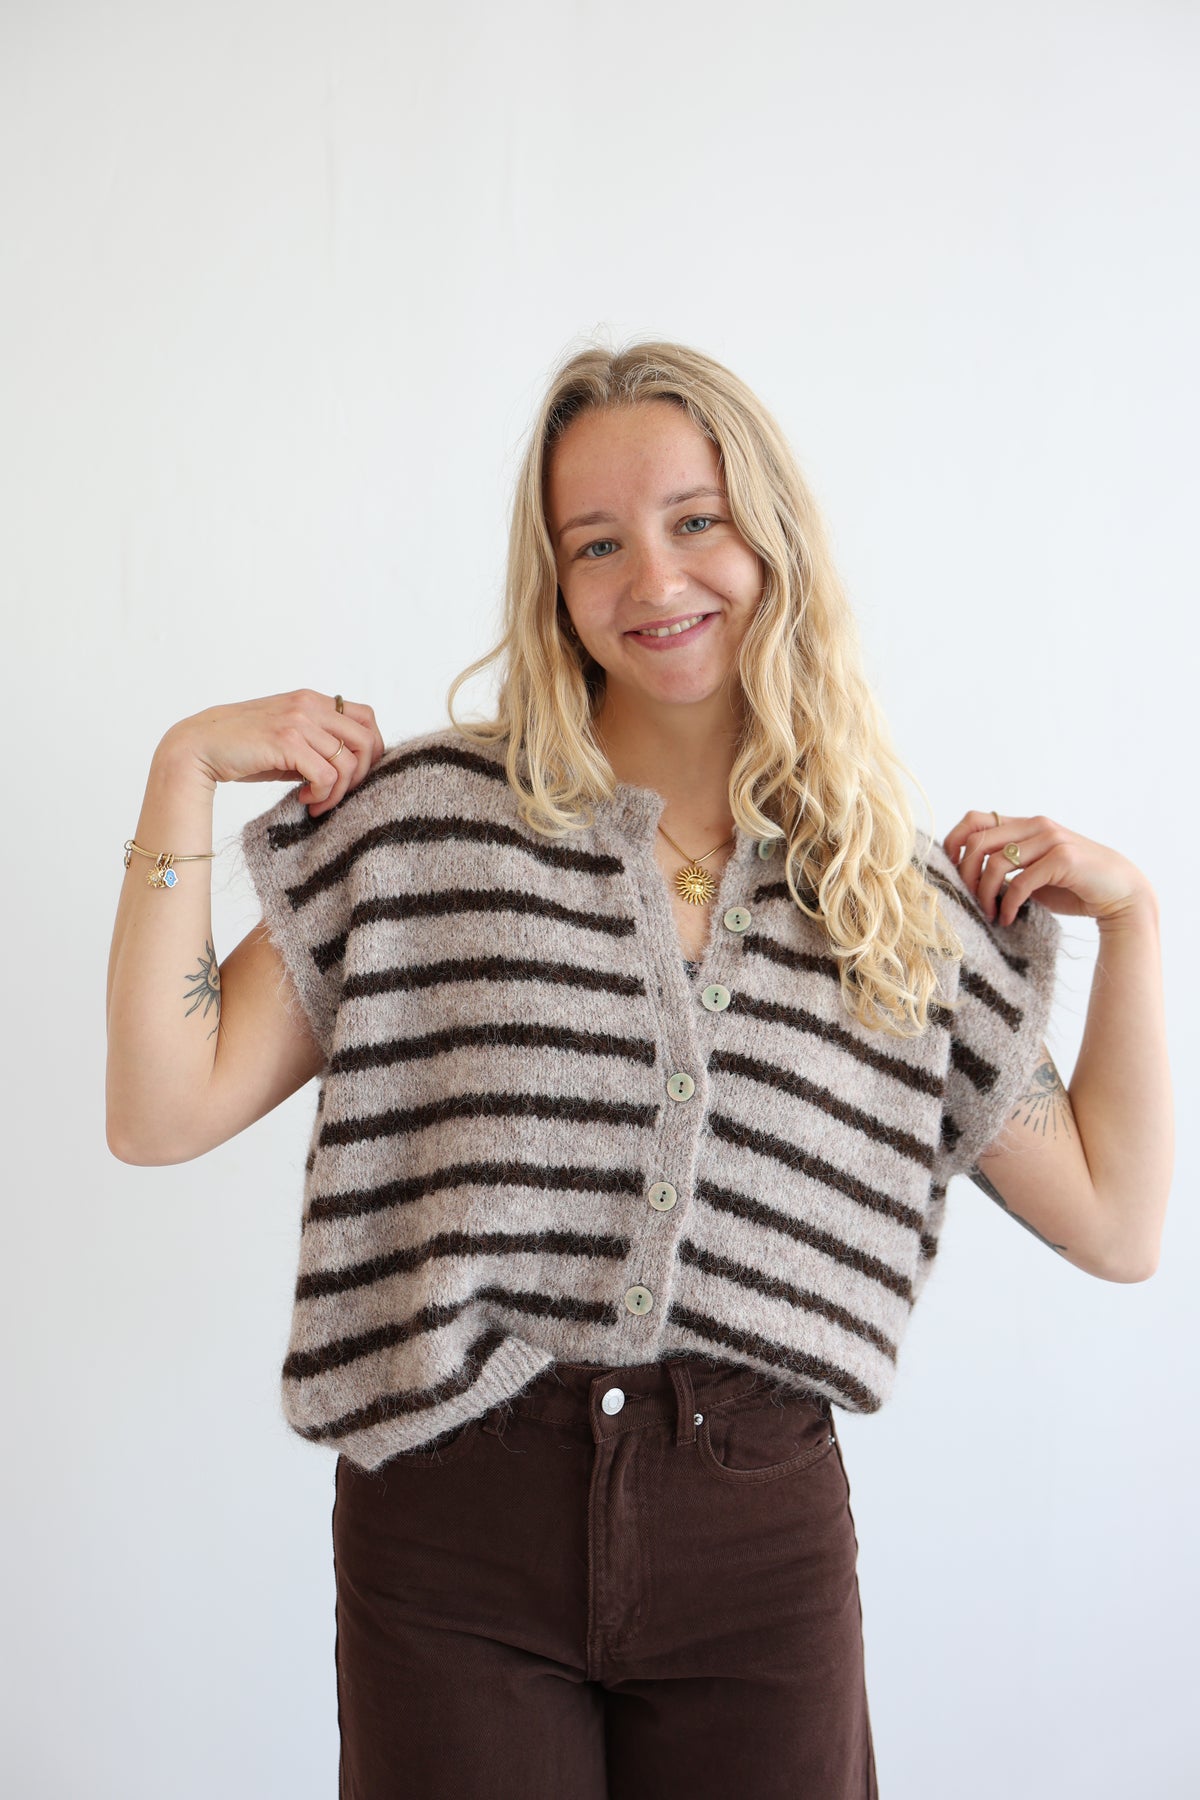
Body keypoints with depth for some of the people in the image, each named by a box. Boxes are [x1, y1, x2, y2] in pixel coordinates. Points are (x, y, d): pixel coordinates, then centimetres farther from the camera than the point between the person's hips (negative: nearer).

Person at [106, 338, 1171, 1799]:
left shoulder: (905, 900, 4)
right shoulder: (427, 815, -2)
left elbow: (1114, 1223, 8)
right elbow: (164, 1111, -5)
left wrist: (1129, 910, 3)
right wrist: (184, 772, -8)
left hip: (764, 1545, 2)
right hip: (455, 1526, -1)